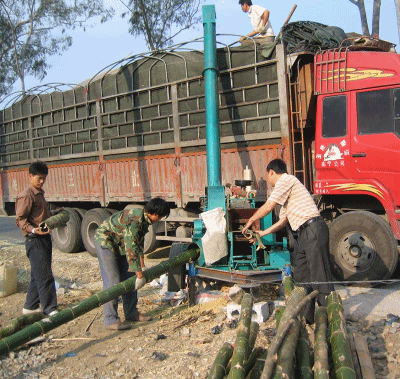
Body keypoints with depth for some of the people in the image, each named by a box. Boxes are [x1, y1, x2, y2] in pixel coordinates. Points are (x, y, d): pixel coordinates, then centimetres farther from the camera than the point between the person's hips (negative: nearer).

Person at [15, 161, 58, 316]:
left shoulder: (39, 194, 17)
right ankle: (50, 310, -4)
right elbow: (20, 219, -16)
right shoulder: (27, 195, -13)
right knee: (45, 276, -8)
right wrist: (33, 230, -30)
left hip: (44, 239, 10)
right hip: (35, 241, -10)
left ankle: (30, 306, 26)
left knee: (38, 274, 15)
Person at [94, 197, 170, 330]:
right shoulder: (134, 219, -33)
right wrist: (140, 275, -31)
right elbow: (131, 248, -34)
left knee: (129, 278, 9)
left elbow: (139, 241, 7)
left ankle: (131, 313, 19)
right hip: (105, 241, -10)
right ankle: (110, 320, -6)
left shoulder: (145, 218, -4)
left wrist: (142, 266, 4)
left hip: (121, 243, 10)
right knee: (112, 281, -12)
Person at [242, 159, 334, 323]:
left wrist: (251, 220, 9)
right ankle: (306, 316, 19)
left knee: (320, 277, -8)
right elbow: (282, 221, 26)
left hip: (313, 230, -10)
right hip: (303, 235, 10)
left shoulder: (286, 180, -4)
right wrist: (262, 233, 26)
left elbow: (268, 207, -6)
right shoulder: (286, 191, 26)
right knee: (300, 277, 11)